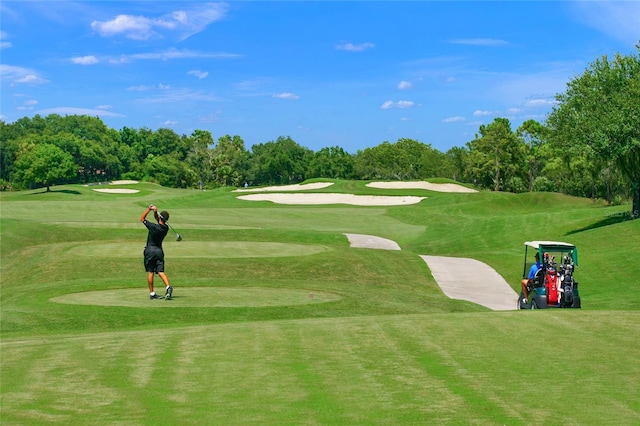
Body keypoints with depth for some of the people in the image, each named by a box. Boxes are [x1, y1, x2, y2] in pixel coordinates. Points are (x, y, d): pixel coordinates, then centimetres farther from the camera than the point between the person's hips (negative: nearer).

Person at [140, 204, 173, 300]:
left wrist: (149, 209, -5)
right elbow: (157, 219, 15)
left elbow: (142, 219, -3)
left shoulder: (153, 227, -17)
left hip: (150, 250, -4)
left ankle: (152, 293, 5)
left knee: (150, 272, 3)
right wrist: (155, 211, -2)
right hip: (159, 250, 4)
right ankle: (168, 287, -25)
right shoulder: (166, 228, 1)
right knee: (160, 271, -1)